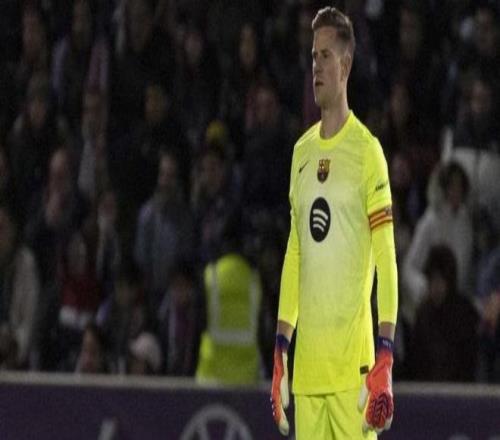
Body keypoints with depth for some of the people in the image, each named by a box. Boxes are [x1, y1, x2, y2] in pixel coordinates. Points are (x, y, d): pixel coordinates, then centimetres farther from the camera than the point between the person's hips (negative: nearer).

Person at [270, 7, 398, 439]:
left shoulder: (367, 151, -5)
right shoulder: (301, 152, 14)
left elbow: (386, 258, -8)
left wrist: (385, 358, -15)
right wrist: (280, 348, 14)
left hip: (352, 361, -6)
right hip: (307, 362, 6)